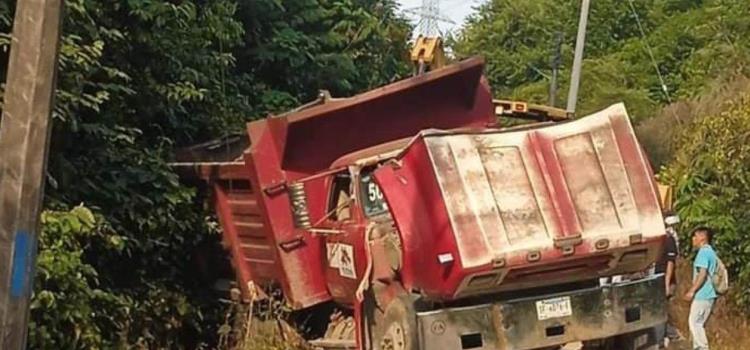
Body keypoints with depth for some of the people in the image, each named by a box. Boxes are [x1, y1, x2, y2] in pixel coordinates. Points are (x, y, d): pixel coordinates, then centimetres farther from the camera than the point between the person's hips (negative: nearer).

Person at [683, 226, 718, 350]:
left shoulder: (703, 252, -14)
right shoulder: (711, 252, 15)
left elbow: (702, 274, -22)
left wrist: (692, 291, -20)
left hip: (702, 294, -10)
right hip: (709, 294, 10)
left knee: (694, 322, -4)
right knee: (699, 323, 15)